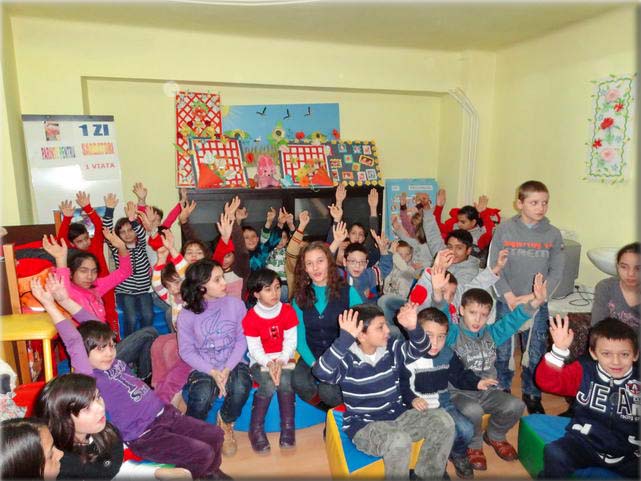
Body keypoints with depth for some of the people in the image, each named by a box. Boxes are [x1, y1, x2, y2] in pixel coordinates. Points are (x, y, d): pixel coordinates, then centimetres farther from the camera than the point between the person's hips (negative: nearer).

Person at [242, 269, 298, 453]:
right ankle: (256, 429, -11)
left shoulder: (288, 311, -1)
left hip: (284, 358, 1)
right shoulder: (251, 318, -7)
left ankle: (288, 427, -14)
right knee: (269, 384, -30)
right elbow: (255, 348, -9)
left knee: (285, 380, -30)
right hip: (261, 361, -1)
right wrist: (269, 363, -26)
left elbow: (290, 341, -5)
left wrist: (281, 361, -20)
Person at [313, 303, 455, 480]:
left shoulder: (391, 349, 0)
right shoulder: (347, 359, -18)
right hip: (364, 426, -6)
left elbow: (420, 349, -3)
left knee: (443, 420, -9)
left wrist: (413, 328, -26)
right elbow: (321, 372, -35)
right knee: (399, 441, -35)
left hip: (397, 416, 6)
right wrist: (345, 338, -43)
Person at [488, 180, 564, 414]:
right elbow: (493, 266, -5)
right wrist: (509, 296, -13)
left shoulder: (553, 234, -1)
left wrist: (534, 297, -11)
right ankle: (502, 390, 33)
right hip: (507, 303, -1)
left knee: (535, 354, 9)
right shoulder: (505, 229, -5)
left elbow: (556, 272, -1)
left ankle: (532, 394, 31)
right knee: (502, 351, 11)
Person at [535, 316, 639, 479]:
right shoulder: (583, 371, -1)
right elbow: (549, 381, -12)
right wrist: (559, 349, -24)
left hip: (628, 453, 1)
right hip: (585, 442, -1)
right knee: (554, 454, -27)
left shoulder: (637, 379, 1)